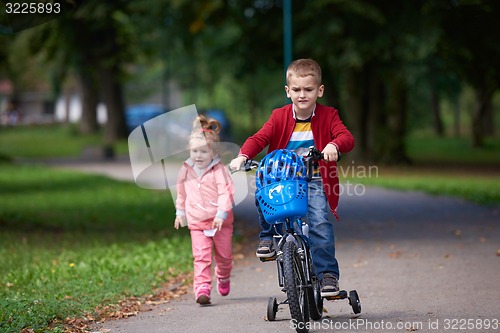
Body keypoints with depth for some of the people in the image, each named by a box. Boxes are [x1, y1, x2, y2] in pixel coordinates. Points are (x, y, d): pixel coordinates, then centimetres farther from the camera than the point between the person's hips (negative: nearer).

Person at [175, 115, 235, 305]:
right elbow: (181, 193, 20)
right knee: (201, 257, -11)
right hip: (197, 222, 2)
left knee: (224, 255, 11)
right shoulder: (186, 170, 5)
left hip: (220, 221, -2)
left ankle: (223, 277, 41)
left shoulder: (218, 170, -10)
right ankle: (202, 288, -16)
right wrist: (180, 212, 22)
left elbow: (226, 192, -16)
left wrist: (221, 214, -25)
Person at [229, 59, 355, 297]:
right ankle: (267, 236, -4)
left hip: (315, 181, -2)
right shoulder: (280, 117, 2)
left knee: (320, 223, -22)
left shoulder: (327, 116, -1)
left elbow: (347, 137, -15)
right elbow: (259, 138, -8)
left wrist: (334, 145, -40)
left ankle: (328, 274, -12)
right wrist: (242, 156, -28)